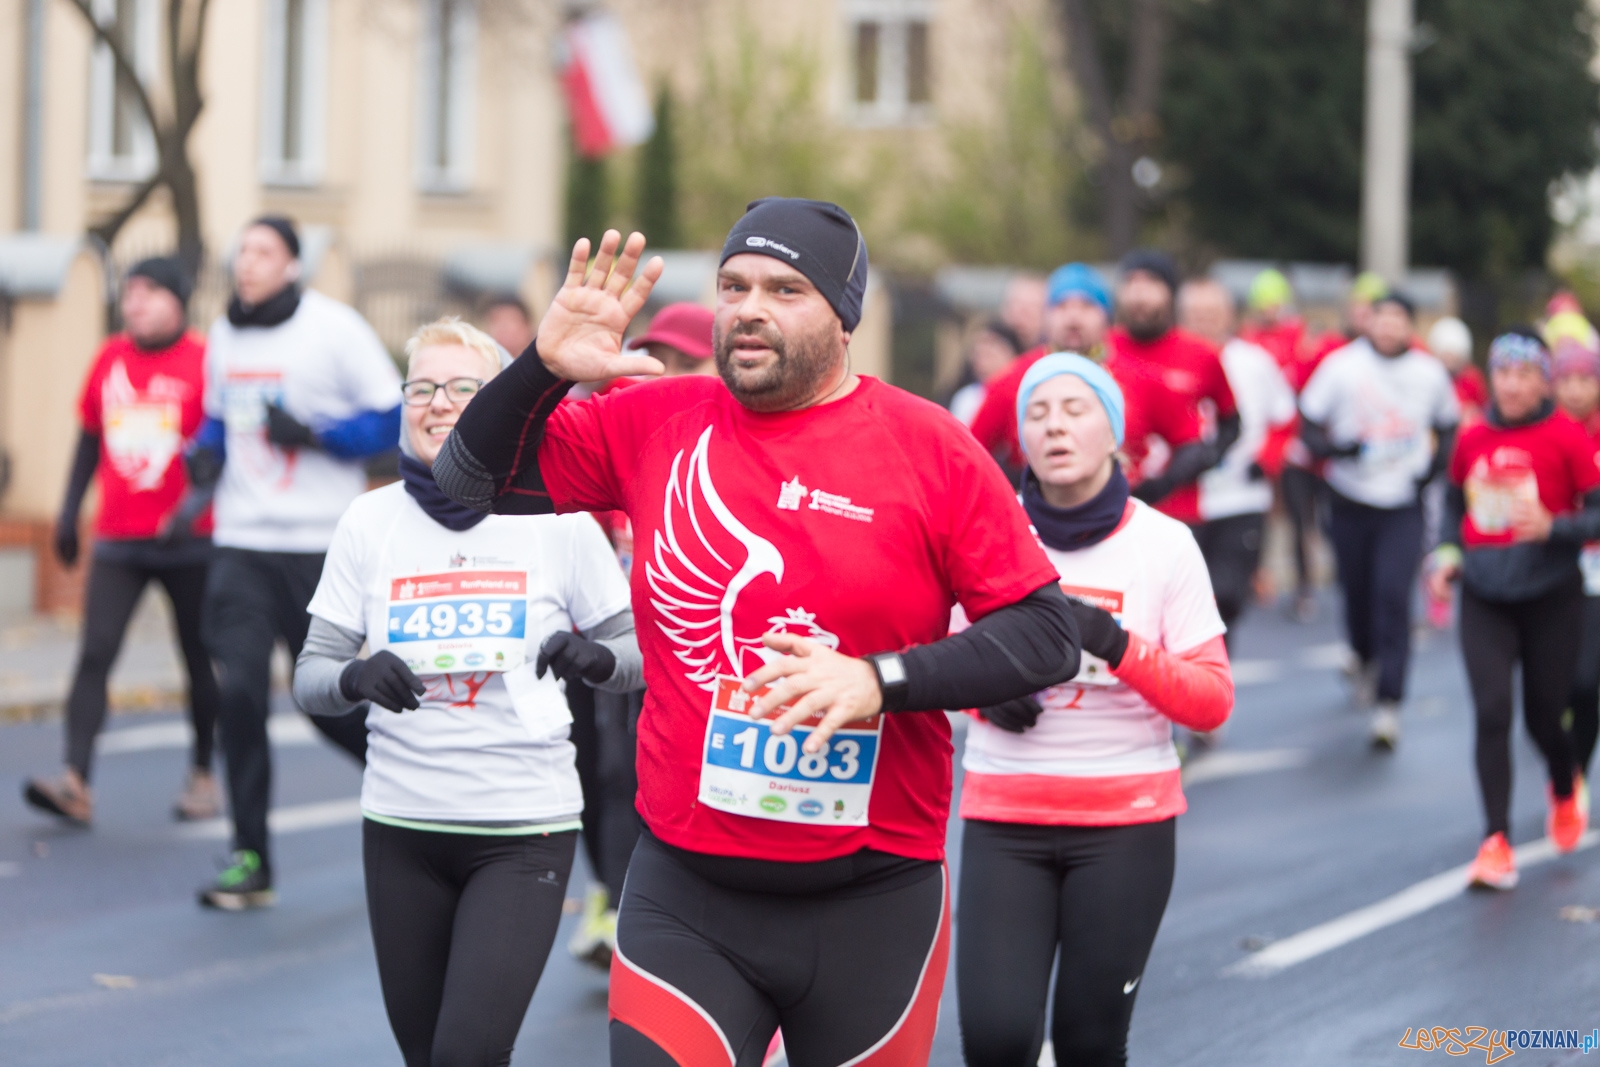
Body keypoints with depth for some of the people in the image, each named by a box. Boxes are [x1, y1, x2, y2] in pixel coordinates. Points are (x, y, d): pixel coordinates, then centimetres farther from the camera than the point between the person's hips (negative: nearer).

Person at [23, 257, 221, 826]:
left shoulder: (205, 361, -6)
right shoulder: (111, 358, 8)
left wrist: (195, 507, -22)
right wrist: (70, 510, 15)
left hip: (187, 543, -3)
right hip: (117, 541, 3)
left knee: (200, 658, 9)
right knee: (95, 652, -10)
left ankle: (202, 775, 24)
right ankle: (76, 783, -18)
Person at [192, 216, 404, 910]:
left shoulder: (334, 328, -6)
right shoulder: (224, 336, 10)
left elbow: (392, 417, -7)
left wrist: (312, 435, -19)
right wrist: (206, 453, 3)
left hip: (321, 546, -4)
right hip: (242, 542, 4)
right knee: (238, 691, -8)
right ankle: (250, 860, -1)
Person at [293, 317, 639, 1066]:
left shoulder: (556, 517, -2)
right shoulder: (370, 522, 3)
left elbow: (638, 653, 5)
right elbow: (310, 679, 4)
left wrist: (596, 658, -18)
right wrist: (355, 677, -19)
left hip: (524, 830, -3)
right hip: (401, 828, 3)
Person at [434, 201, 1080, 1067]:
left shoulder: (931, 449, -4)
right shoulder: (655, 422, 4)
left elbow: (1046, 635, -5)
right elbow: (473, 481, 13)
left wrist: (881, 678, -17)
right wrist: (544, 368, -5)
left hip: (872, 904, -1)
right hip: (683, 895, 1)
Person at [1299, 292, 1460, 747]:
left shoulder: (1430, 373, 2)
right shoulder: (1342, 365, -3)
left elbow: (1448, 428, 17)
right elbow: (1308, 425, 0)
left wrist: (1433, 468, 0)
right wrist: (1337, 448, -19)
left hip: (1404, 505, -1)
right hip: (1351, 501, 1)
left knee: (1393, 595, -13)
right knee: (1356, 591, 10)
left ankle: (1388, 704, -13)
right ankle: (1365, 659, 44)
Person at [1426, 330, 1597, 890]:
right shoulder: (1472, 440, 3)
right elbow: (1456, 504, 19)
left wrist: (1553, 528, -23)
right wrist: (1447, 551, 4)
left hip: (1550, 597, -2)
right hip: (1484, 599, 2)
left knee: (1543, 715, 9)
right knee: (1491, 712, -11)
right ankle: (1497, 843, -8)